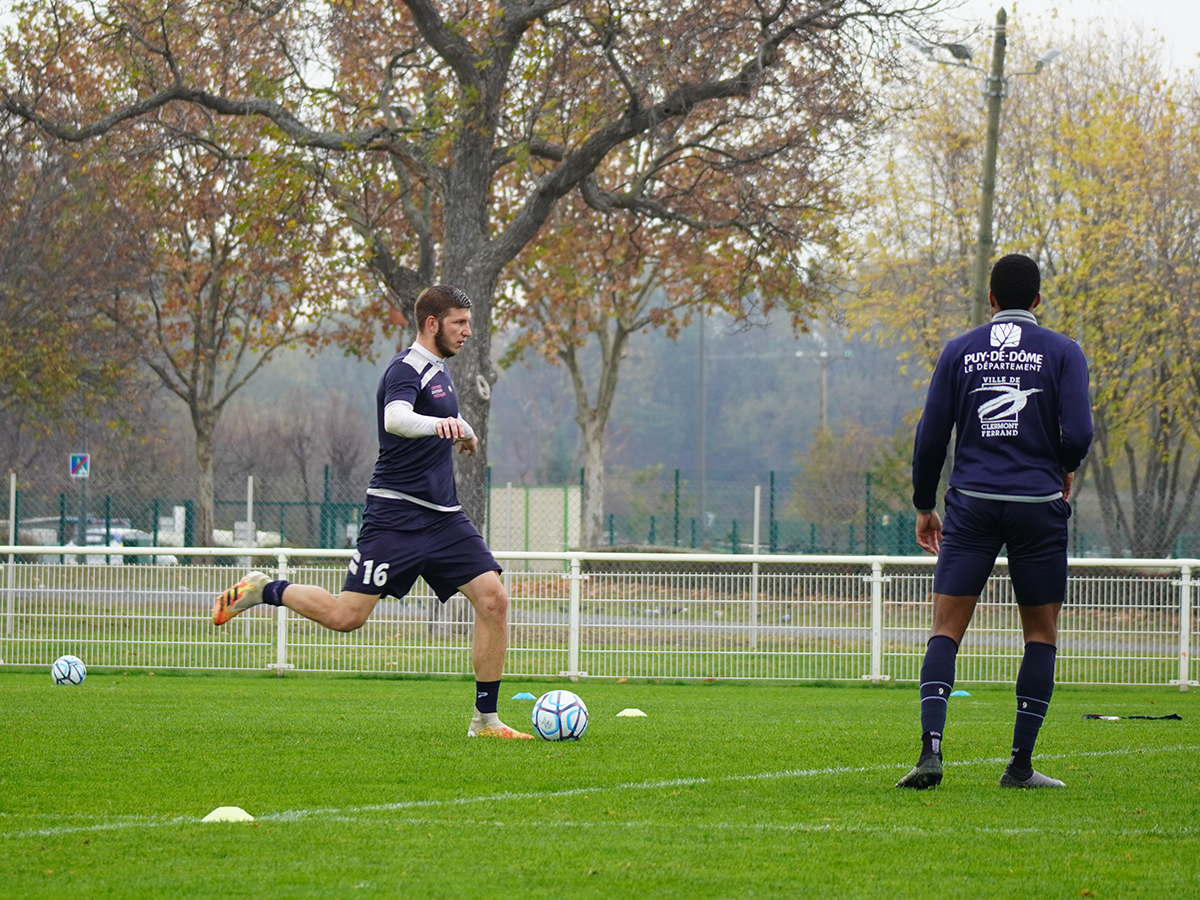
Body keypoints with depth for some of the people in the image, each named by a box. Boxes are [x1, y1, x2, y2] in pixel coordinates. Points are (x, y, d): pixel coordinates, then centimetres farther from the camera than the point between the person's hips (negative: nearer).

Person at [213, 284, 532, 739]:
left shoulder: (438, 369, 16)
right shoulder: (406, 369, -12)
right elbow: (395, 419, -35)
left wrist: (464, 431, 48)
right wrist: (438, 423, -51)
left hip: (443, 515, 8)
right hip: (395, 513, -8)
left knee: (493, 599, -7)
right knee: (346, 615, -12)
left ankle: (485, 719, -2)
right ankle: (264, 590, 14)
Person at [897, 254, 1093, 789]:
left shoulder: (959, 351, 6)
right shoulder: (1062, 352, 0)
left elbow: (931, 436, 3)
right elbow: (1078, 434, -8)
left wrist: (924, 506, 14)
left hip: (972, 504, 1)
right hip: (1038, 502, -1)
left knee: (946, 630, 1)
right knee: (1040, 634, 9)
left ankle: (931, 749, -17)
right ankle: (1021, 765, 5)